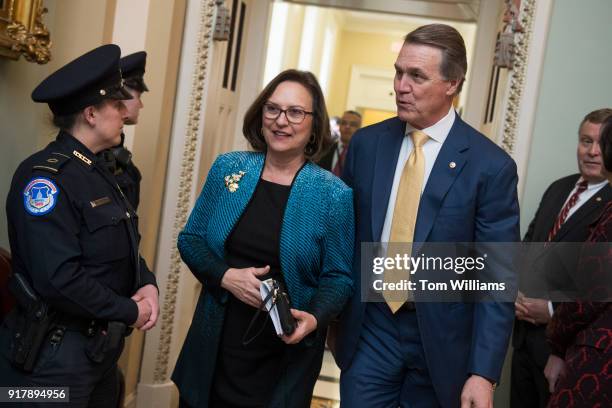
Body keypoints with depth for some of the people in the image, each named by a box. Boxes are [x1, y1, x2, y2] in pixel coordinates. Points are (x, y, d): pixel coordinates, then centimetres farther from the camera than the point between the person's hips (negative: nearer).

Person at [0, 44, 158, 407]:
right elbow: (59, 279, -29)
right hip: (55, 353, -9)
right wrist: (130, 312, -17)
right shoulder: (44, 176, -21)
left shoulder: (98, 172, 11)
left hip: (103, 345, 9)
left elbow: (123, 248, 16)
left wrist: (147, 284, -5)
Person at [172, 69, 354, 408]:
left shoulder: (334, 195, -10)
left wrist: (314, 318, -23)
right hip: (214, 345, 3)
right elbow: (189, 239, 5)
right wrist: (225, 276, -13)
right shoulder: (227, 168, -1)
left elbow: (338, 277, -4)